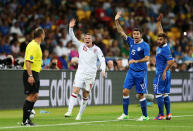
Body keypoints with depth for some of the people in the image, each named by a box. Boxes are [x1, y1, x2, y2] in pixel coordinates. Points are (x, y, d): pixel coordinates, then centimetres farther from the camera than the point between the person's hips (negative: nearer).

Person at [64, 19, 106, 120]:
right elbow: (73, 38, -3)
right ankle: (69, 111, -19)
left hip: (91, 74, 0)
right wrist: (70, 28, -18)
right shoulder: (81, 46, 5)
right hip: (80, 73, 0)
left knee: (86, 95, 3)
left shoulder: (96, 49, 3)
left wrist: (103, 69, -17)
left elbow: (102, 59, 0)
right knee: (75, 91, -14)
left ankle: (80, 114, 11)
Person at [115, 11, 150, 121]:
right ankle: (125, 114, 5)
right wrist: (117, 21, 0)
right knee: (125, 91, -2)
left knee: (140, 94, -3)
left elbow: (146, 58, -20)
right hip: (131, 71, 5)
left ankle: (145, 116, 8)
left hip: (140, 72, -5)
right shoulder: (131, 42, 6)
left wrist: (136, 61, -31)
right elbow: (121, 32, 9)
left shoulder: (145, 45, -10)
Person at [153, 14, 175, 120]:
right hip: (166, 74, 9)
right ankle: (168, 114, 9)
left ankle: (161, 115, -6)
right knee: (165, 94, 10)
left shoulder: (164, 49, -17)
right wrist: (159, 22, 24)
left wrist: (165, 71, -24)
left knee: (158, 94, -6)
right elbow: (161, 33, 21)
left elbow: (171, 61, -25)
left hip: (161, 74, -9)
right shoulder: (161, 45, 8)